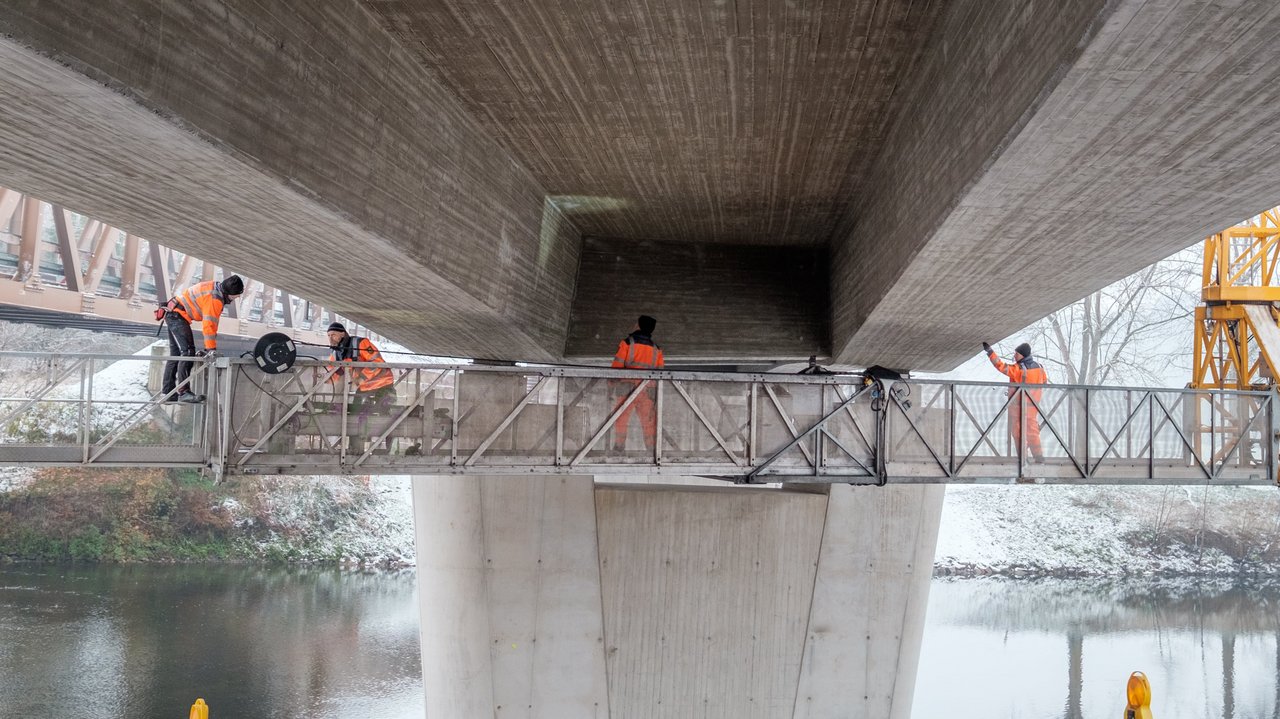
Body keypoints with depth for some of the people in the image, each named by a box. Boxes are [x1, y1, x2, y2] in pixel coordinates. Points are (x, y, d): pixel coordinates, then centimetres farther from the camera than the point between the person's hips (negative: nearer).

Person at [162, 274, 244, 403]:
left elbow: (212, 321, 11)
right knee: (188, 352, -19)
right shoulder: (214, 298, -25)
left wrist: (211, 346, 11)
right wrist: (211, 348, -25)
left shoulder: (217, 289, 7)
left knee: (176, 355, 14)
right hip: (177, 316, -11)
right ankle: (184, 392, -25)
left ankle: (169, 394, 19)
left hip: (173, 314, 11)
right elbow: (208, 324, -27)